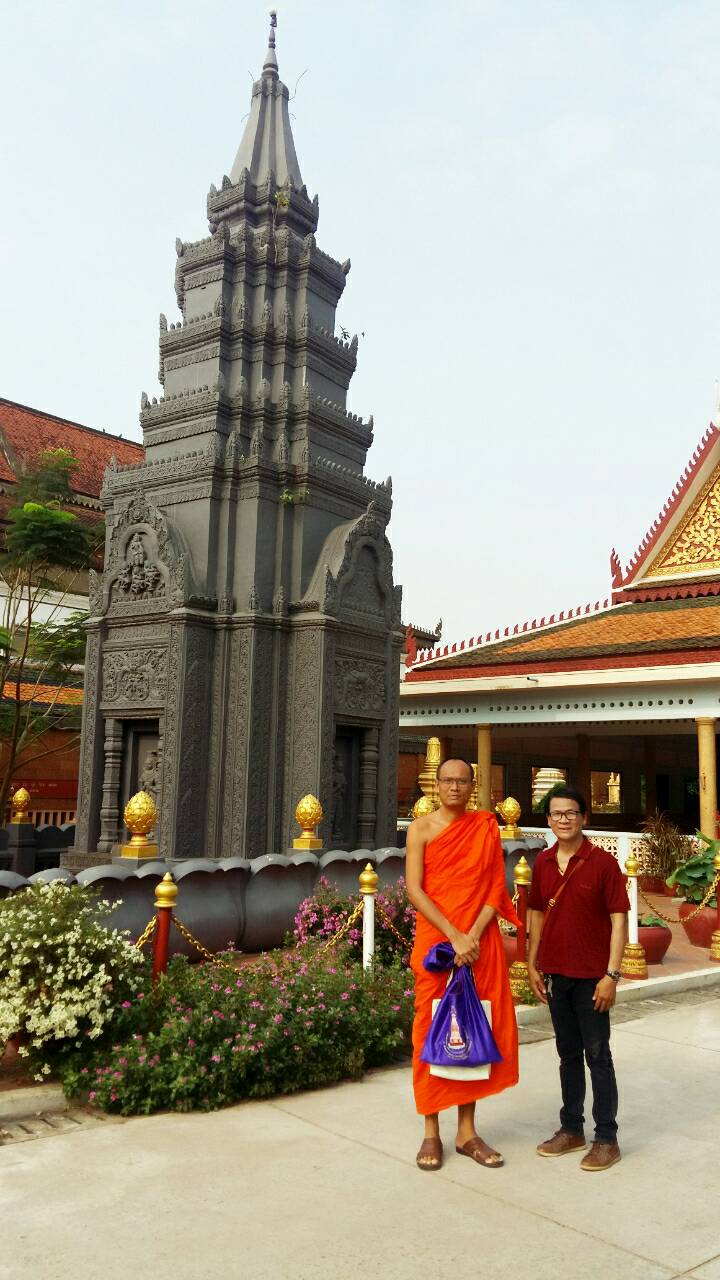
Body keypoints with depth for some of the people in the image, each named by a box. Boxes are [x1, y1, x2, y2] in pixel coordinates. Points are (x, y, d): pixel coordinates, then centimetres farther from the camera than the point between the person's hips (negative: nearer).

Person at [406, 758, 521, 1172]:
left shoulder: (486, 827, 6)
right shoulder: (422, 828, -1)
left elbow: (496, 886, 2)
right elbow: (414, 889, -8)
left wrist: (474, 935, -11)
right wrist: (454, 936, -15)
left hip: (480, 943, 2)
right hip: (435, 940, -2)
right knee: (431, 1032, 2)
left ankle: (467, 1131, 20)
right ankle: (431, 1133, 14)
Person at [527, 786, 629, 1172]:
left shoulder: (603, 863, -11)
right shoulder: (543, 862, 4)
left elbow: (619, 920, -11)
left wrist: (611, 974, -15)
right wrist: (533, 964, 10)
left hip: (591, 976, -5)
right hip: (555, 973, 5)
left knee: (597, 1055, 4)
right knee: (568, 1053, 16)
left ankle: (607, 1138, 15)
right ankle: (571, 1129, 28)